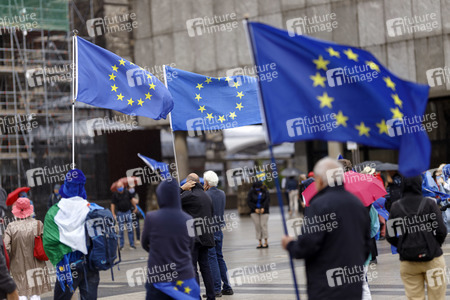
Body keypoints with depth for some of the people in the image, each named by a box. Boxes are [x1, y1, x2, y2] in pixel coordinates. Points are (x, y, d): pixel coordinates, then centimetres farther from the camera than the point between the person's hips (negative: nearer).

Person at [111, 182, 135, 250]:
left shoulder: (127, 192, 0)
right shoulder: (115, 194, -5)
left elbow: (131, 199, 15)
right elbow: (113, 204, -2)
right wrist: (113, 214, -5)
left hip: (128, 212, 1)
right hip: (120, 213, -1)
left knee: (130, 229, 2)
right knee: (121, 230, 2)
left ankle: (132, 244, 9)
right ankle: (122, 245, 11)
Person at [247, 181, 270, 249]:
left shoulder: (265, 192, -2)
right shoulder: (251, 192, -1)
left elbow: (267, 200, -10)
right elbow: (249, 201, -5)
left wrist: (263, 208, -22)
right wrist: (255, 208, -14)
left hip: (263, 211, -2)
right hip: (254, 211, 2)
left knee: (263, 225, -8)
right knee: (257, 226, -1)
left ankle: (266, 242, -2)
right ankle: (260, 243, 4)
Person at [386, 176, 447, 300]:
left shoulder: (395, 207, -2)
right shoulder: (430, 203, -7)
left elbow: (390, 236, -3)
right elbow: (441, 230, -8)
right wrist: (435, 245, 11)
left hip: (408, 262, 2)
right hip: (432, 258, -2)